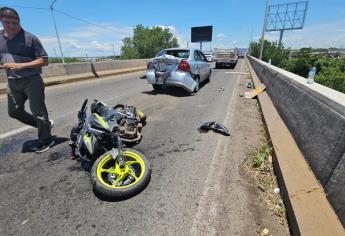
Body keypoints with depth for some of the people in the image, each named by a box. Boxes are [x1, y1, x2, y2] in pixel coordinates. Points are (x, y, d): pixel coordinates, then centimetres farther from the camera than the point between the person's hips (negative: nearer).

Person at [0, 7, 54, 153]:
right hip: (12, 82, 7)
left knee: (38, 112, -3)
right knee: (14, 112, 14)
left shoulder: (29, 38, -8)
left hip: (31, 80, -7)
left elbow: (44, 60, -12)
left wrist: (20, 66, -19)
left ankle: (45, 140, 11)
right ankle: (44, 125, 30)